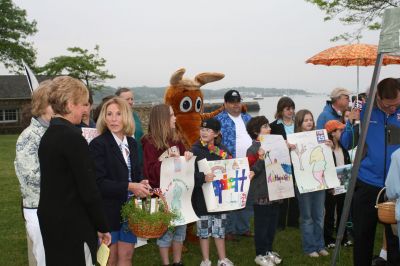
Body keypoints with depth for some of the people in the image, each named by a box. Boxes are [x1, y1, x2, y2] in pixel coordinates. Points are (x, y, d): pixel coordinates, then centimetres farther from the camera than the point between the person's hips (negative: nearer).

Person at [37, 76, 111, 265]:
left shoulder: (48, 135, 8)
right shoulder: (73, 137, -18)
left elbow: (57, 182, 10)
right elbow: (88, 189, -18)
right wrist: (103, 227, -8)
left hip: (50, 219, 9)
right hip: (73, 224, -9)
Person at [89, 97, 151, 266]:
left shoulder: (132, 143, 8)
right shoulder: (98, 144, -12)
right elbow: (98, 182, -18)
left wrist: (140, 184, -7)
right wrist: (128, 187, -23)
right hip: (108, 211, -5)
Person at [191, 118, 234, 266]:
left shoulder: (222, 149, 6)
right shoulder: (195, 150, -8)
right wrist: (203, 177, -34)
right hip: (202, 196, -4)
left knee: (220, 228, 13)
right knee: (204, 229, 6)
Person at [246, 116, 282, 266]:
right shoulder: (253, 149, -12)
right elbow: (250, 172, -16)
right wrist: (260, 160, -28)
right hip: (261, 194, -7)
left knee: (273, 223, 16)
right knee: (262, 224, 4)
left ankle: (269, 250, 31)